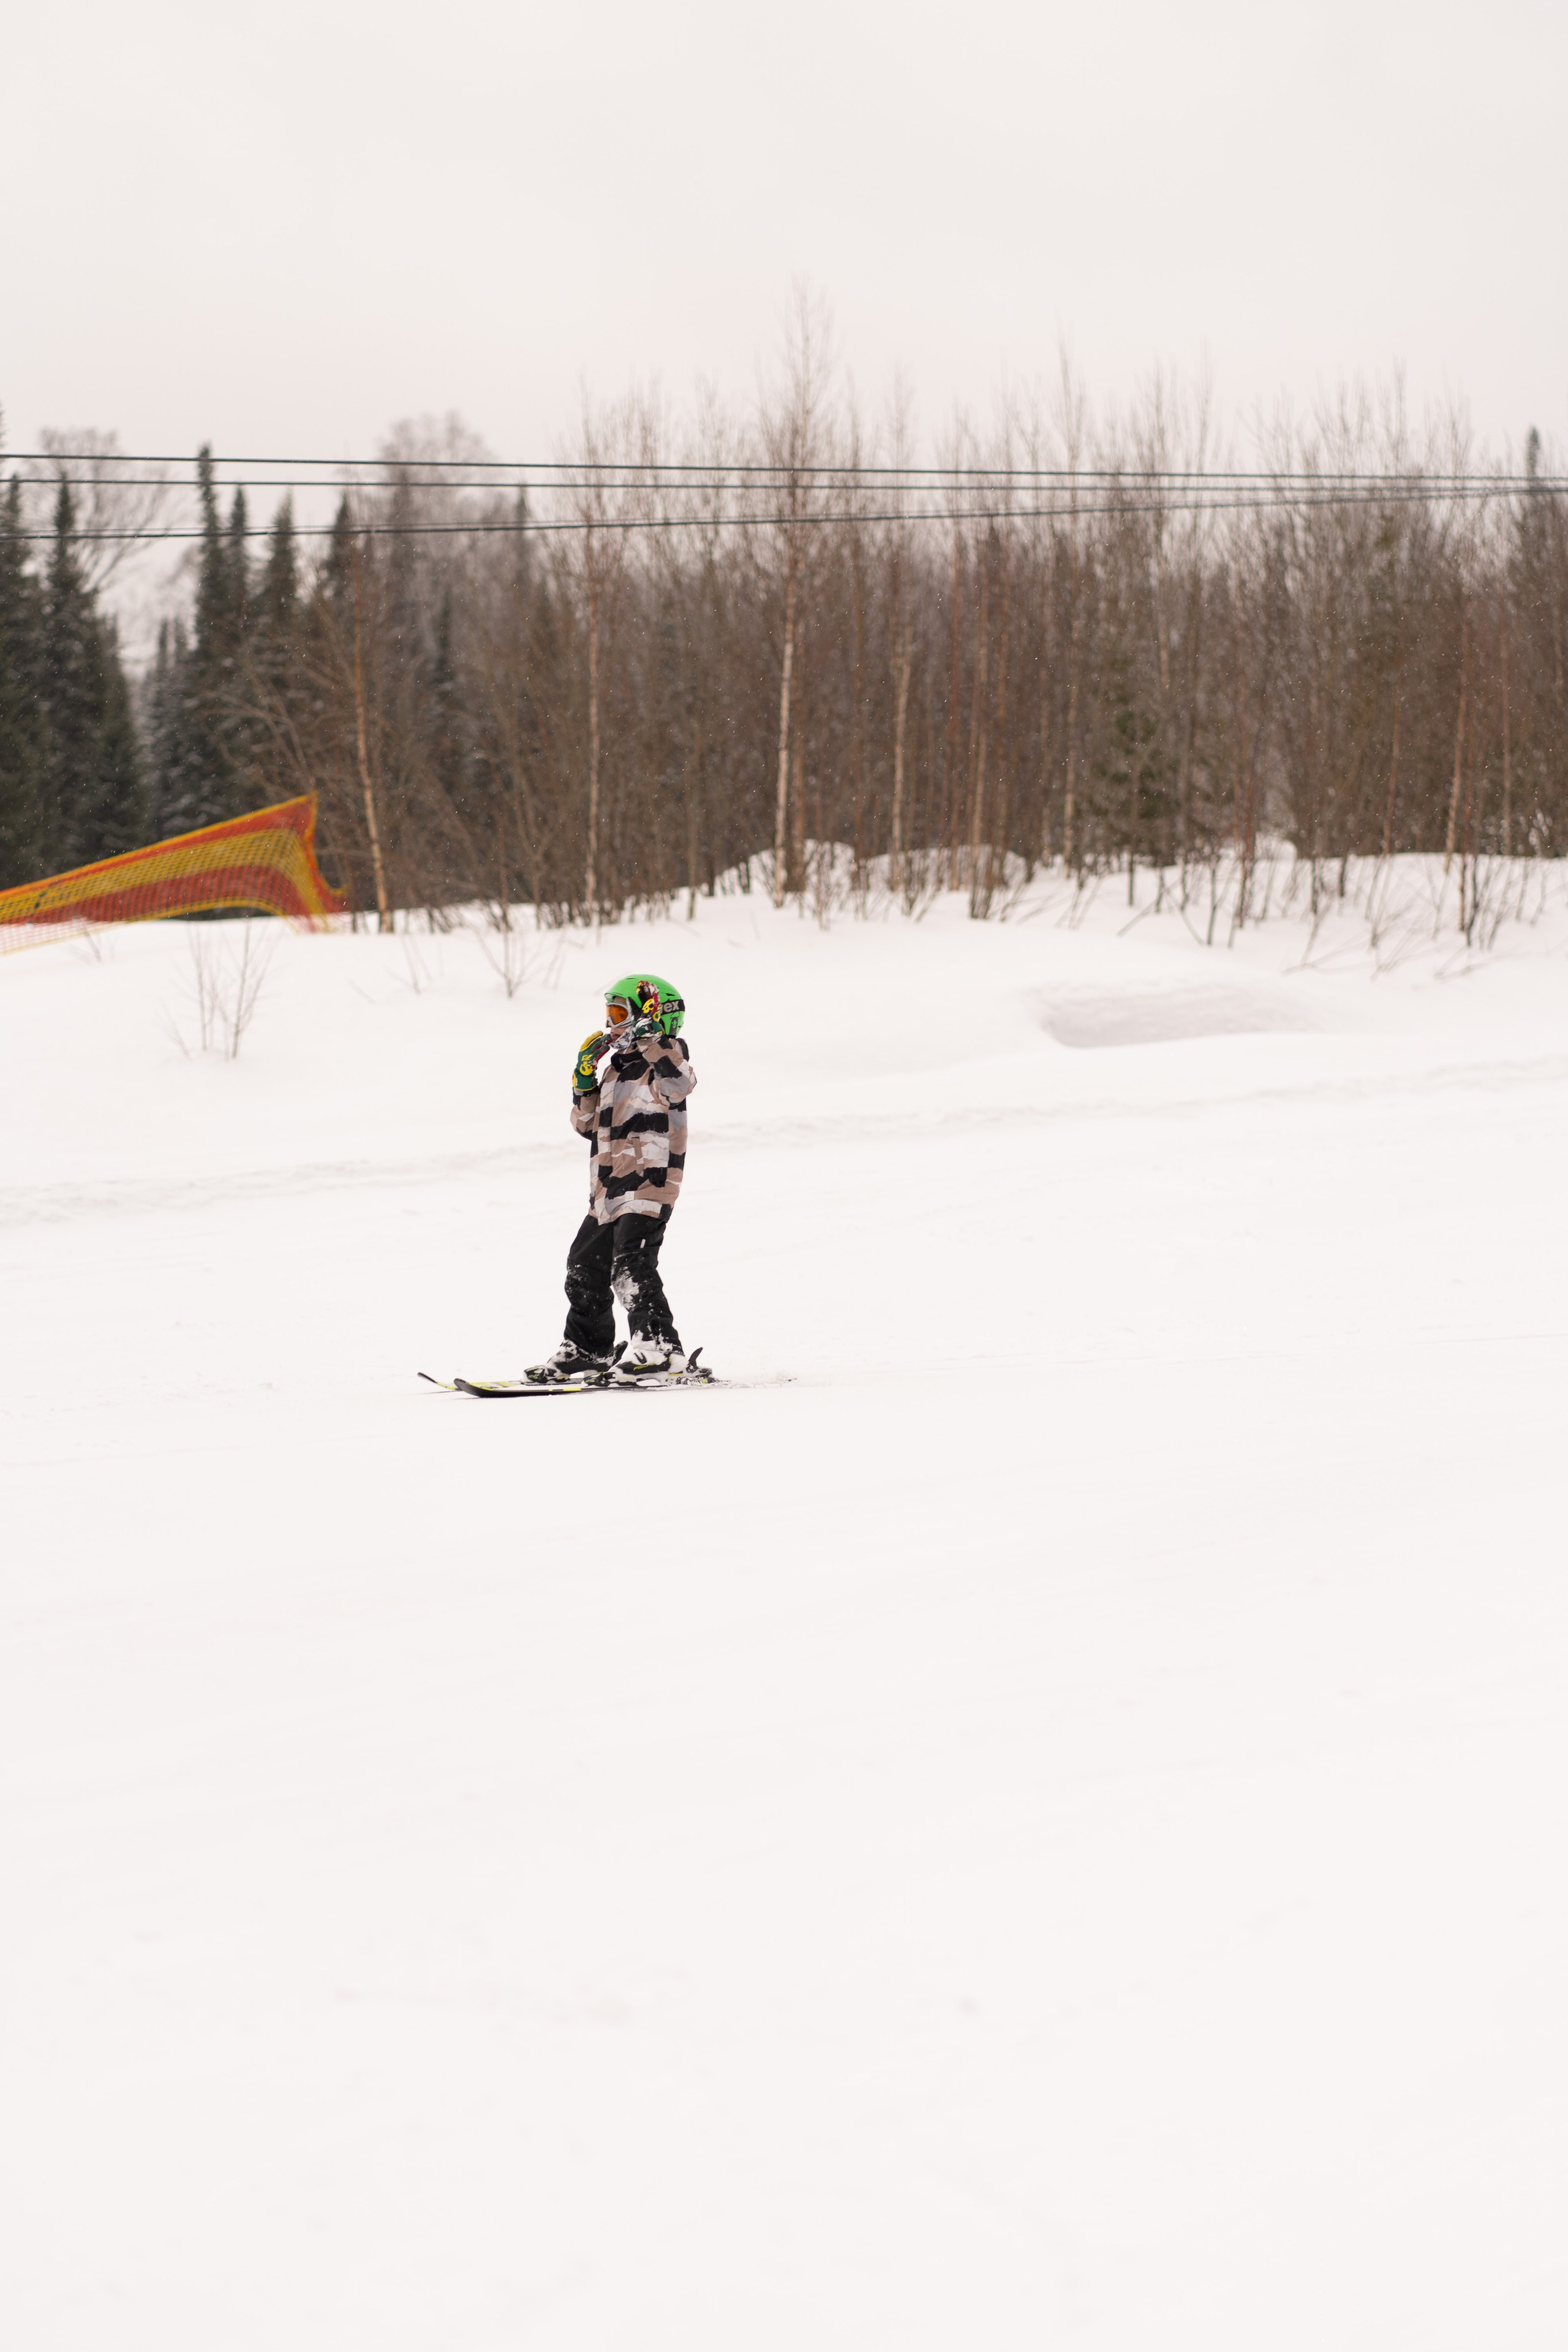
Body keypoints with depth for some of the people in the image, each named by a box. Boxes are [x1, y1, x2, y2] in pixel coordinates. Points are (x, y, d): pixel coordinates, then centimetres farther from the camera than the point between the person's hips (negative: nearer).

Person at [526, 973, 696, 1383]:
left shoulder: (663, 1061, -6)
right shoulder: (617, 1069, 19)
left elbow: (681, 1083, -30)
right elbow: (589, 1124, 23)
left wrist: (653, 1041, -29)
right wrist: (584, 1078, 10)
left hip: (650, 1184, -10)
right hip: (609, 1191, 10)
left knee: (632, 1267, -21)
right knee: (586, 1267, 16)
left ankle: (659, 1345, -20)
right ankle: (587, 1349, 28)